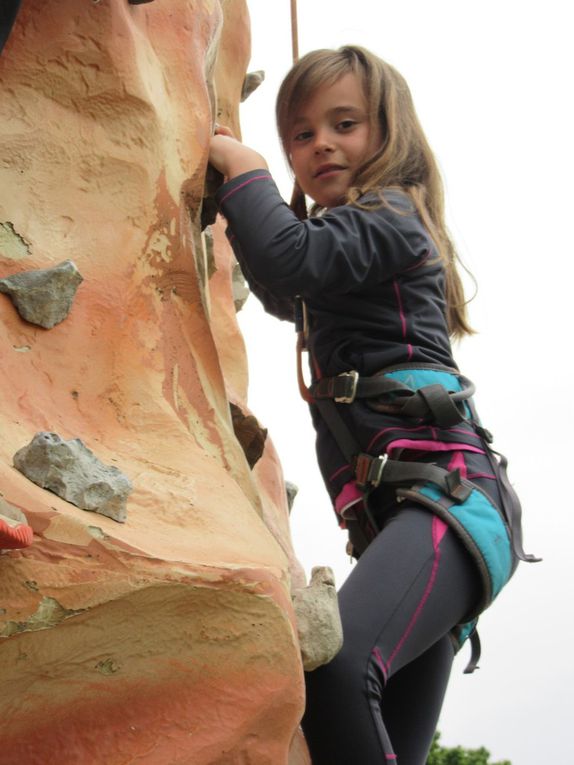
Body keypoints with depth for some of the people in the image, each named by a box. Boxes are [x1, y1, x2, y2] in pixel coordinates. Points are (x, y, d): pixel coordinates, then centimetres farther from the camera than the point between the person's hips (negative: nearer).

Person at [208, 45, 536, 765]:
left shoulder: (389, 214, 2)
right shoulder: (339, 277, 29)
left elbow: (291, 256, -17)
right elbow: (287, 297, 49)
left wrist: (244, 170, 1)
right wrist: (235, 208, 34)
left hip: (448, 493, -10)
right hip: (388, 516, 10)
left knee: (333, 663, -36)